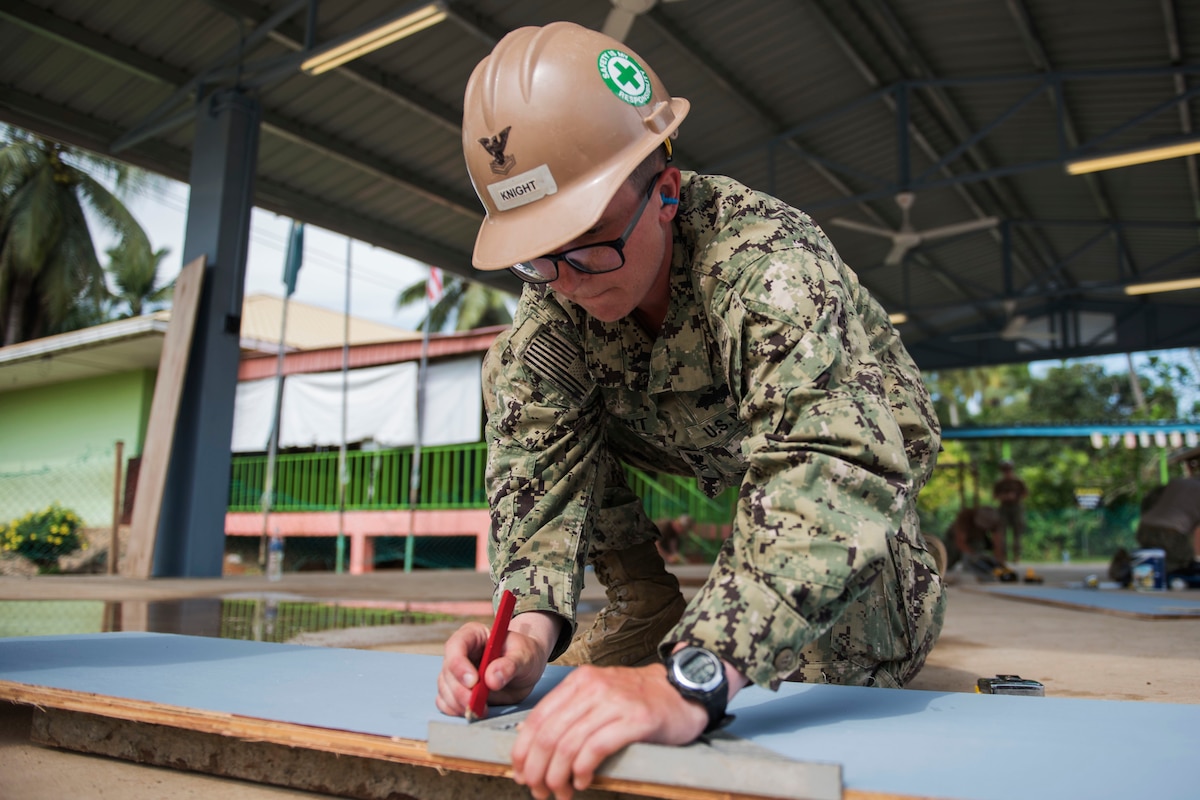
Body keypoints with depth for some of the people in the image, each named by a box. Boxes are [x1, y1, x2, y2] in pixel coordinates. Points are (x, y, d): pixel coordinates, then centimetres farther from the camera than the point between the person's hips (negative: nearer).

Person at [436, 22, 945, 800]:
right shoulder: (551, 307, -21)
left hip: (848, 448, -4)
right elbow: (538, 471, -25)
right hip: (693, 462, 4)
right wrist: (531, 626, -44)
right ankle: (650, 607, 1)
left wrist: (692, 678, -64)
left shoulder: (769, 260, -38)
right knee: (517, 383, -14)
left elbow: (835, 470, -51)